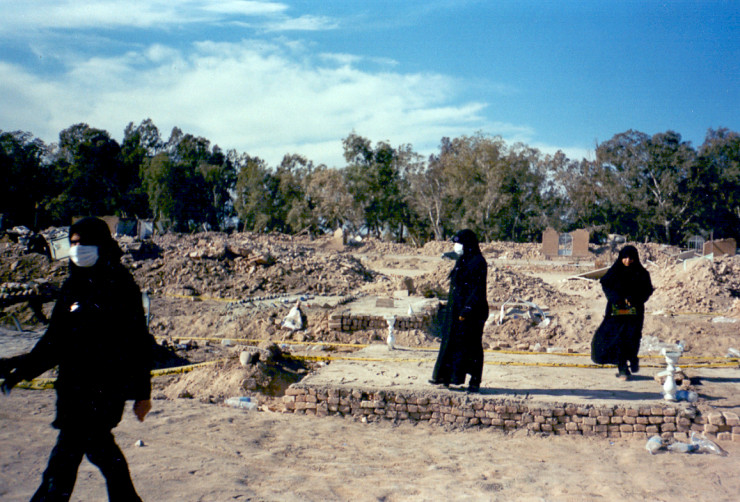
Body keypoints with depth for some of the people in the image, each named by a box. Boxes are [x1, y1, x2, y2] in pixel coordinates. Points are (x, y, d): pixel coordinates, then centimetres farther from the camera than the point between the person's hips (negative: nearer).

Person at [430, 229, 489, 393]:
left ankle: (475, 382, 8)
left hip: (471, 311, -9)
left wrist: (467, 309, -22)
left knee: (472, 345, -1)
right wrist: (451, 306, 18)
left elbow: (478, 289, -18)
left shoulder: (478, 262, -13)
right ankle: (445, 376, 19)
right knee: (450, 341, 11)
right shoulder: (462, 261, 13)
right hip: (456, 309, 9)